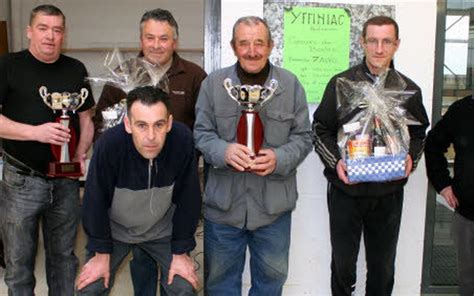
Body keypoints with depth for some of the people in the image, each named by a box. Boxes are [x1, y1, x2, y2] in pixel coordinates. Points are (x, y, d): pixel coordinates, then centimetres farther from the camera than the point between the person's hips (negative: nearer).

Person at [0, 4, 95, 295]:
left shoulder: (76, 69, 8)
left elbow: (86, 118, 13)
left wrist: (81, 153, -4)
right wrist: (35, 132, -22)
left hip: (66, 181, 3)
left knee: (64, 257, 15)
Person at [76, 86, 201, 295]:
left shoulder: (183, 140, -28)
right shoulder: (109, 144, -31)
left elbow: (188, 199, -17)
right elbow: (96, 201, -18)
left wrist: (181, 252, -10)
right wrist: (101, 253, -10)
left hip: (162, 231, 1)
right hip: (114, 230, 0)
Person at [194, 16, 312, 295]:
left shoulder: (291, 84, -2)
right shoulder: (213, 83, -2)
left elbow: (303, 137, 1)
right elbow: (202, 133, 1)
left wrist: (279, 158, -19)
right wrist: (224, 151, -21)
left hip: (274, 204, 1)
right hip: (223, 202, 0)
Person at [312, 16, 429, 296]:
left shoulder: (409, 89, 4)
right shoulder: (341, 83, -1)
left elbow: (419, 134, 14)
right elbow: (320, 129, 2)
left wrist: (411, 158, -6)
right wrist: (335, 161, -14)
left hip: (389, 191, 2)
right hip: (346, 189, -1)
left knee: (383, 265, 14)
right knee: (343, 261, 11)